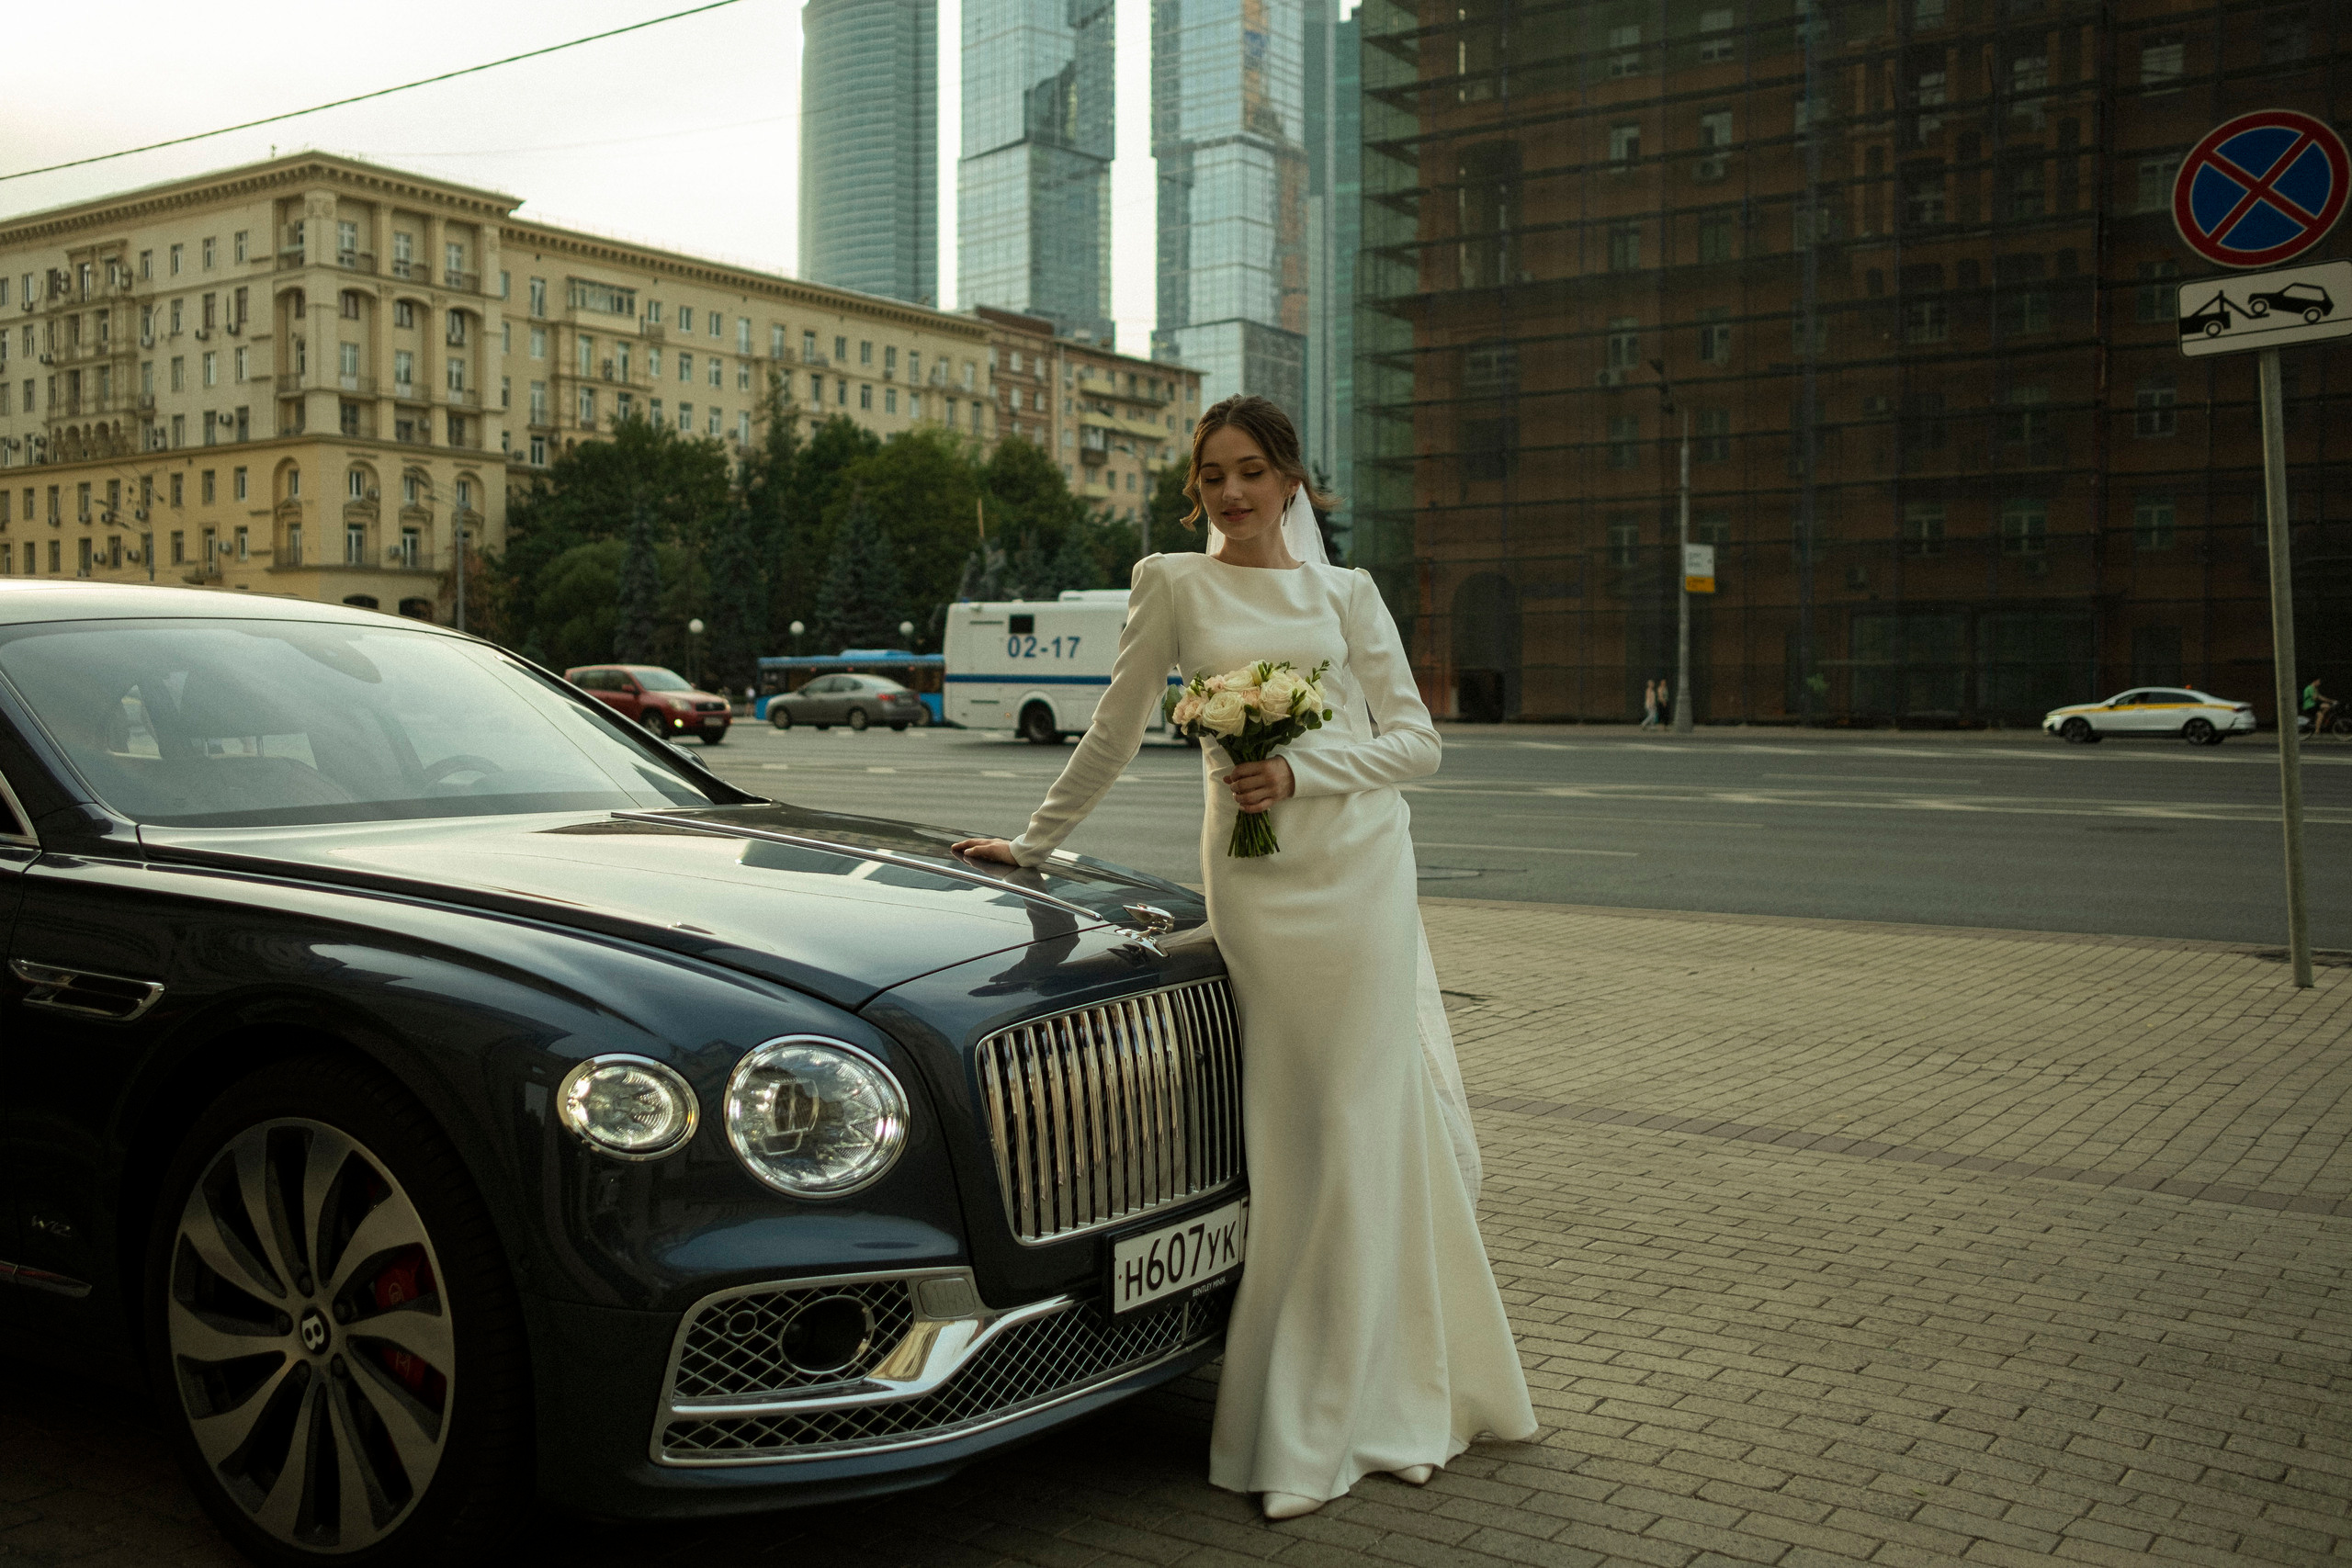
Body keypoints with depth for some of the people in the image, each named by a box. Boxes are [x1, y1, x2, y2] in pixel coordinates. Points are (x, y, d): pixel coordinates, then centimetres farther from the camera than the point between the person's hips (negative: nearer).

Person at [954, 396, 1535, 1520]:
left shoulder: (1346, 594, 10)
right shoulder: (1173, 584, 8)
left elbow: (1416, 741, 6)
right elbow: (1115, 732, 14)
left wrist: (1303, 771, -9)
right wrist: (1033, 842, 17)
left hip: (1362, 870, 1)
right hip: (1255, 880, -1)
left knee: (1374, 1135, 1)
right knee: (1292, 1143, -1)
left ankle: (1383, 1402, 15)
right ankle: (1298, 1434, 9)